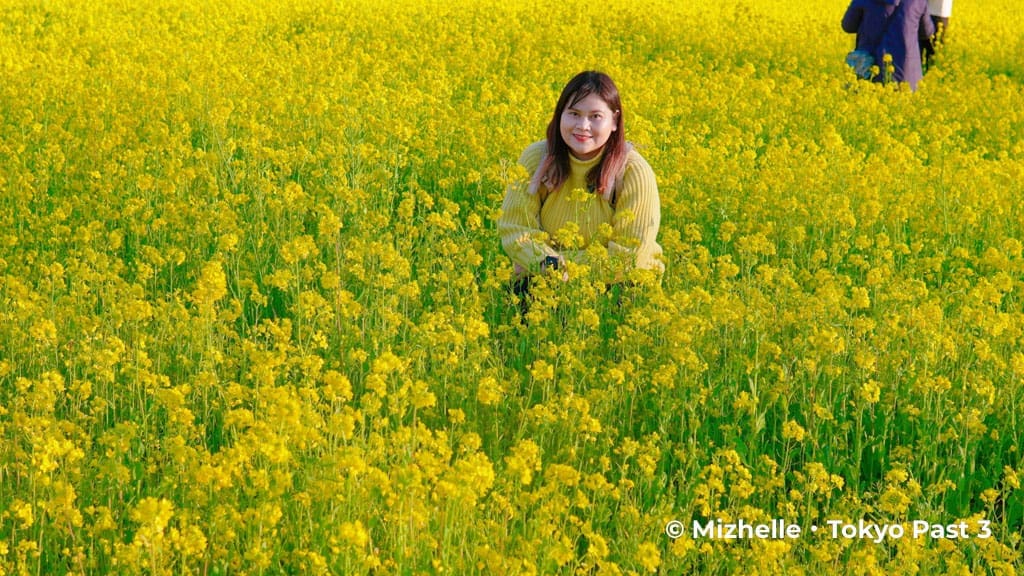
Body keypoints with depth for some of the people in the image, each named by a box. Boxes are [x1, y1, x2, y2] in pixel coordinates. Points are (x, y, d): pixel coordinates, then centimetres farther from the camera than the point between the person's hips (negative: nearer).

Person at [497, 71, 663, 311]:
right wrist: (547, 263, -29)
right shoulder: (535, 159, -9)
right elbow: (514, 229, -9)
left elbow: (630, 254, -18)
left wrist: (566, 267, -24)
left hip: (615, 284, -1)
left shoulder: (635, 172, -16)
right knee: (522, 295, -29)